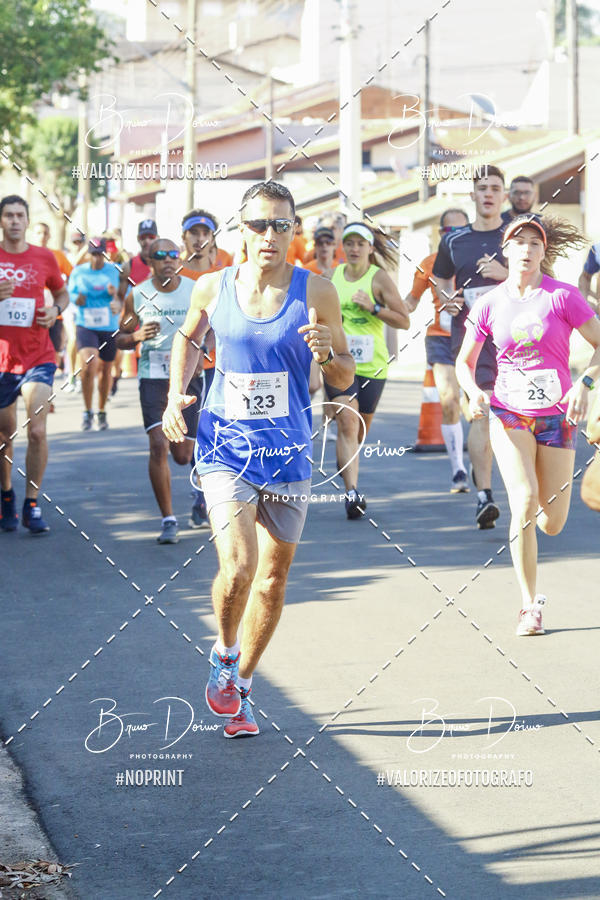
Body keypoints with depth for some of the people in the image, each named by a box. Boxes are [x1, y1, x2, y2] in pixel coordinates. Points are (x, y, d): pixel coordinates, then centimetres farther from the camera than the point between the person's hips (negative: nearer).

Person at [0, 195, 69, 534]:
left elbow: (62, 292, 18)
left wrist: (56, 310, -4)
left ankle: (32, 505, -3)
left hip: (38, 357, 0)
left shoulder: (45, 258, 3)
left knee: (37, 431, -14)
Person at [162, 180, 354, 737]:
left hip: (287, 454, 1)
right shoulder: (213, 288, -2)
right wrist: (176, 394, 4)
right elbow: (188, 339, 19)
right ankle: (223, 656, 11)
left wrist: (327, 352, -20)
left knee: (273, 578, 9)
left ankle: (239, 689, 29)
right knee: (237, 567, -19)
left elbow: (345, 378, 2)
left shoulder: (315, 293, -5)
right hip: (225, 446, -1)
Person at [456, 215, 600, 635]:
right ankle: (530, 605, -7)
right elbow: (464, 362, 11)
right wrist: (474, 392, -10)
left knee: (552, 524, 2)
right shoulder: (489, 305, 1)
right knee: (524, 503, -18)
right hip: (508, 413, 0)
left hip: (557, 416, 0)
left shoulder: (562, 296, -6)